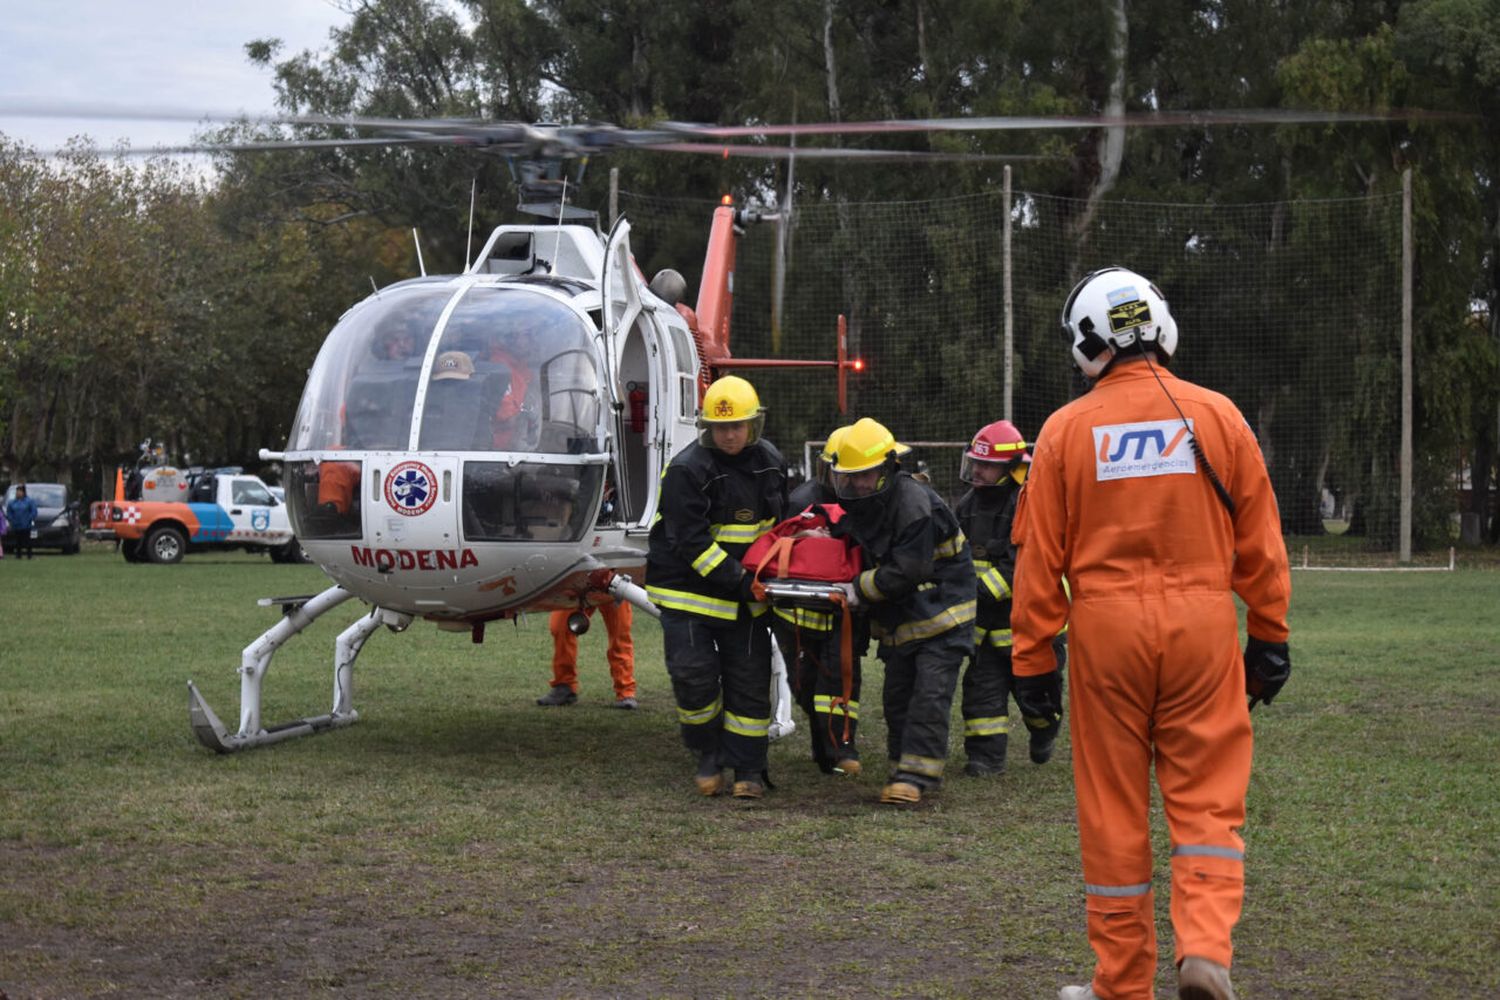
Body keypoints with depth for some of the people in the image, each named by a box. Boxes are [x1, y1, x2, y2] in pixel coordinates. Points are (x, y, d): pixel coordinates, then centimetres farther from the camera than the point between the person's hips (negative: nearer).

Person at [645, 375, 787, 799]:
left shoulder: (770, 461, 4)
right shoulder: (687, 469, -17)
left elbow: (782, 518, 21)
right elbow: (690, 543, -20)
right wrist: (739, 581, -23)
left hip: (746, 593, 5)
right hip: (688, 587, -5)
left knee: (749, 680, 3)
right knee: (694, 675, -10)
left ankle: (748, 768, 12)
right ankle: (709, 757, 12)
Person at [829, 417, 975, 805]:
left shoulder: (914, 502, -23)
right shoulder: (864, 503, 5)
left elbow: (906, 570, -26)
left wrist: (860, 590, -17)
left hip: (941, 609, -9)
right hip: (900, 616, 9)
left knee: (930, 693, -12)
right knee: (897, 694, 9)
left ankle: (917, 774, -11)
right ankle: (905, 768, 17)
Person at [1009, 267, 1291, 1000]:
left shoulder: (1067, 429, 0)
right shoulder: (1218, 416, 2)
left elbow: (1038, 558, -1)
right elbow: (1260, 545, 5)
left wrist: (1032, 662, 4)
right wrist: (1269, 637, 13)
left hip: (1106, 630, 0)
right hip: (1203, 624, 1)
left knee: (1114, 809, 8)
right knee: (1207, 798, 9)